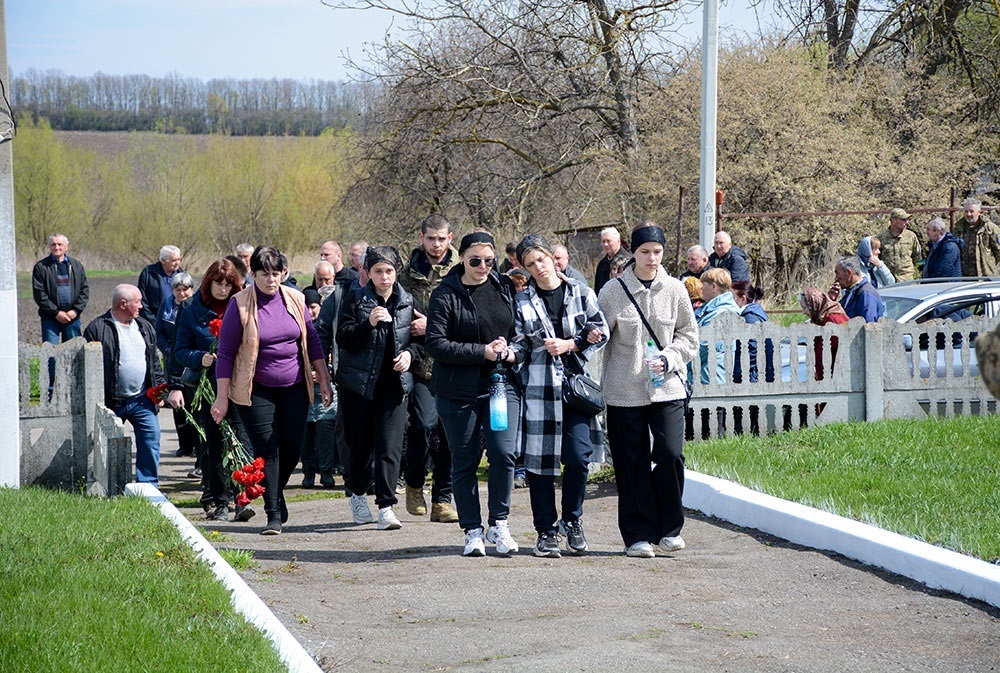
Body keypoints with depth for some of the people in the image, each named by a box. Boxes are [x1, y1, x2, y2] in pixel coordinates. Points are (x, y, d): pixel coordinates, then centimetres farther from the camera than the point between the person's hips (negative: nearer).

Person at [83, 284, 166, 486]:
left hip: (143, 401, 4)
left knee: (151, 441, -3)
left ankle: (148, 485, 5)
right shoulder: (98, 329, -6)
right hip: (112, 402, -4)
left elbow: (154, 362, 20)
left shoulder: (145, 327, 12)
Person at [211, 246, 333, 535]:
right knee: (266, 451, -7)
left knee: (292, 448, 2)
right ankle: (274, 514, 0)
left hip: (294, 388, 3)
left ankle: (276, 492, 30)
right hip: (256, 390, -3)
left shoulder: (295, 299, 3)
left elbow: (312, 340, 12)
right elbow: (225, 353, -6)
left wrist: (324, 380, 9)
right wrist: (222, 397, -8)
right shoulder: (240, 304, -8)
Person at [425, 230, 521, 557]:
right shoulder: (445, 295, -5)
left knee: (504, 453, -11)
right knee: (464, 462, 4)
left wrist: (512, 350, -1)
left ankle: (499, 523, 6)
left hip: (502, 383, 2)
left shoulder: (505, 287, 8)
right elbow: (435, 343, -12)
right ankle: (472, 531, 15)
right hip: (459, 391, -2)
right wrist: (482, 352, -17)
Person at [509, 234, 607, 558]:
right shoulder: (522, 301, 6)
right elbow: (522, 344, 7)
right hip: (539, 387, 0)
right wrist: (509, 352, -14)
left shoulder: (580, 292, 7)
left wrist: (569, 345, -6)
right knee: (541, 459, 0)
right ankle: (546, 531, 11)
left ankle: (572, 520, 15)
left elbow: (601, 332, 7)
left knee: (578, 456, -8)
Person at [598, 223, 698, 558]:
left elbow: (689, 336, 10)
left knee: (671, 454, -11)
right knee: (632, 464, 2)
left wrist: (668, 359, -8)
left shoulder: (674, 290, 3)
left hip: (668, 388, 1)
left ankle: (670, 529, 7)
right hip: (624, 390, 0)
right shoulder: (613, 291, -1)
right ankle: (639, 535, 13)